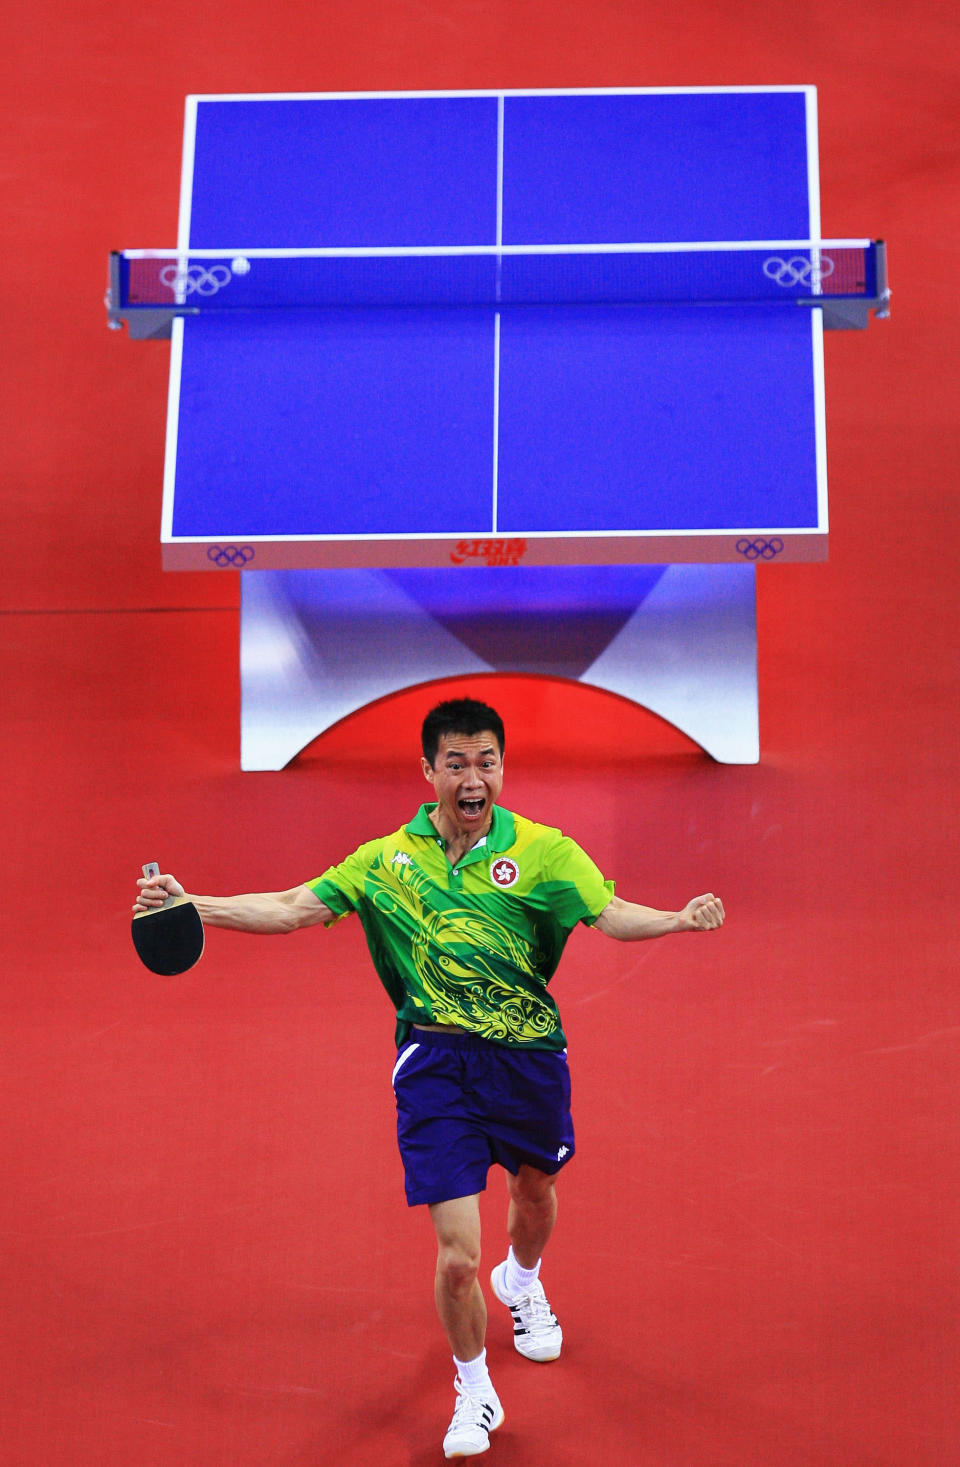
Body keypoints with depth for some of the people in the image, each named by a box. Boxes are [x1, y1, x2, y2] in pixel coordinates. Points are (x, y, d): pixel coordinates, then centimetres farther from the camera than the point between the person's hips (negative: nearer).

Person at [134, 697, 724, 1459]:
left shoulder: (542, 850, -6)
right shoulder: (386, 859, -1)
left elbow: (610, 913, -15)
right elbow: (292, 907, -1)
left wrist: (680, 918, -35)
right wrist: (193, 905, -12)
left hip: (528, 1055, 1)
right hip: (435, 1062, -1)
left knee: (535, 1190, 27)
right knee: (457, 1256, -8)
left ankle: (523, 1282, 64)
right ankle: (475, 1394, 21)